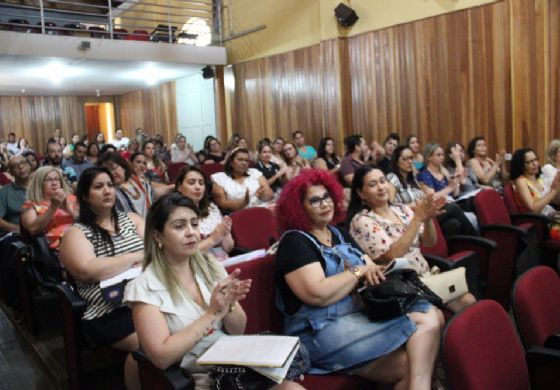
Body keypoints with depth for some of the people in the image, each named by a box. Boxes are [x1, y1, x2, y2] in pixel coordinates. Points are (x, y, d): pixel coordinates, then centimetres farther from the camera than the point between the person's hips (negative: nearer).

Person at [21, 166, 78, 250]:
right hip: (52, 250, -3)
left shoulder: (71, 199, 19)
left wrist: (68, 208, -6)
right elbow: (33, 229, -5)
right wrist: (53, 207, -9)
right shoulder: (31, 205, 12)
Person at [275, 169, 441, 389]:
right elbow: (318, 294, -21)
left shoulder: (338, 234, 18)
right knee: (423, 324, -18)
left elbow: (371, 270, 15)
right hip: (320, 332, -8)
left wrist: (374, 272, -9)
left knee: (433, 315, -11)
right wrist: (359, 271, -11)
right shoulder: (294, 242, -8)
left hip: (360, 313, 8)